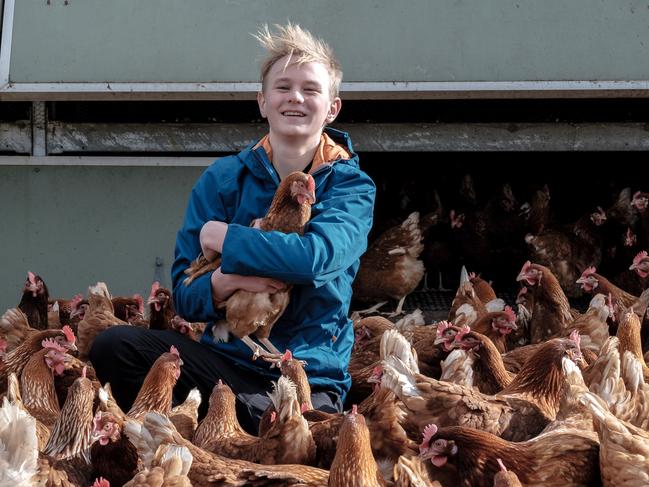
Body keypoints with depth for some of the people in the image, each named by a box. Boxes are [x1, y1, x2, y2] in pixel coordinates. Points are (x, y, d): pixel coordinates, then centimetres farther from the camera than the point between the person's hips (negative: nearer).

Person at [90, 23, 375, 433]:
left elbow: (315, 257, -22)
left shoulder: (351, 186, 1)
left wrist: (221, 237, -10)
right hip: (228, 358, 2)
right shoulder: (222, 180, 7)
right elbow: (185, 296, 2)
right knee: (115, 347, -22)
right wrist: (226, 282, -21)